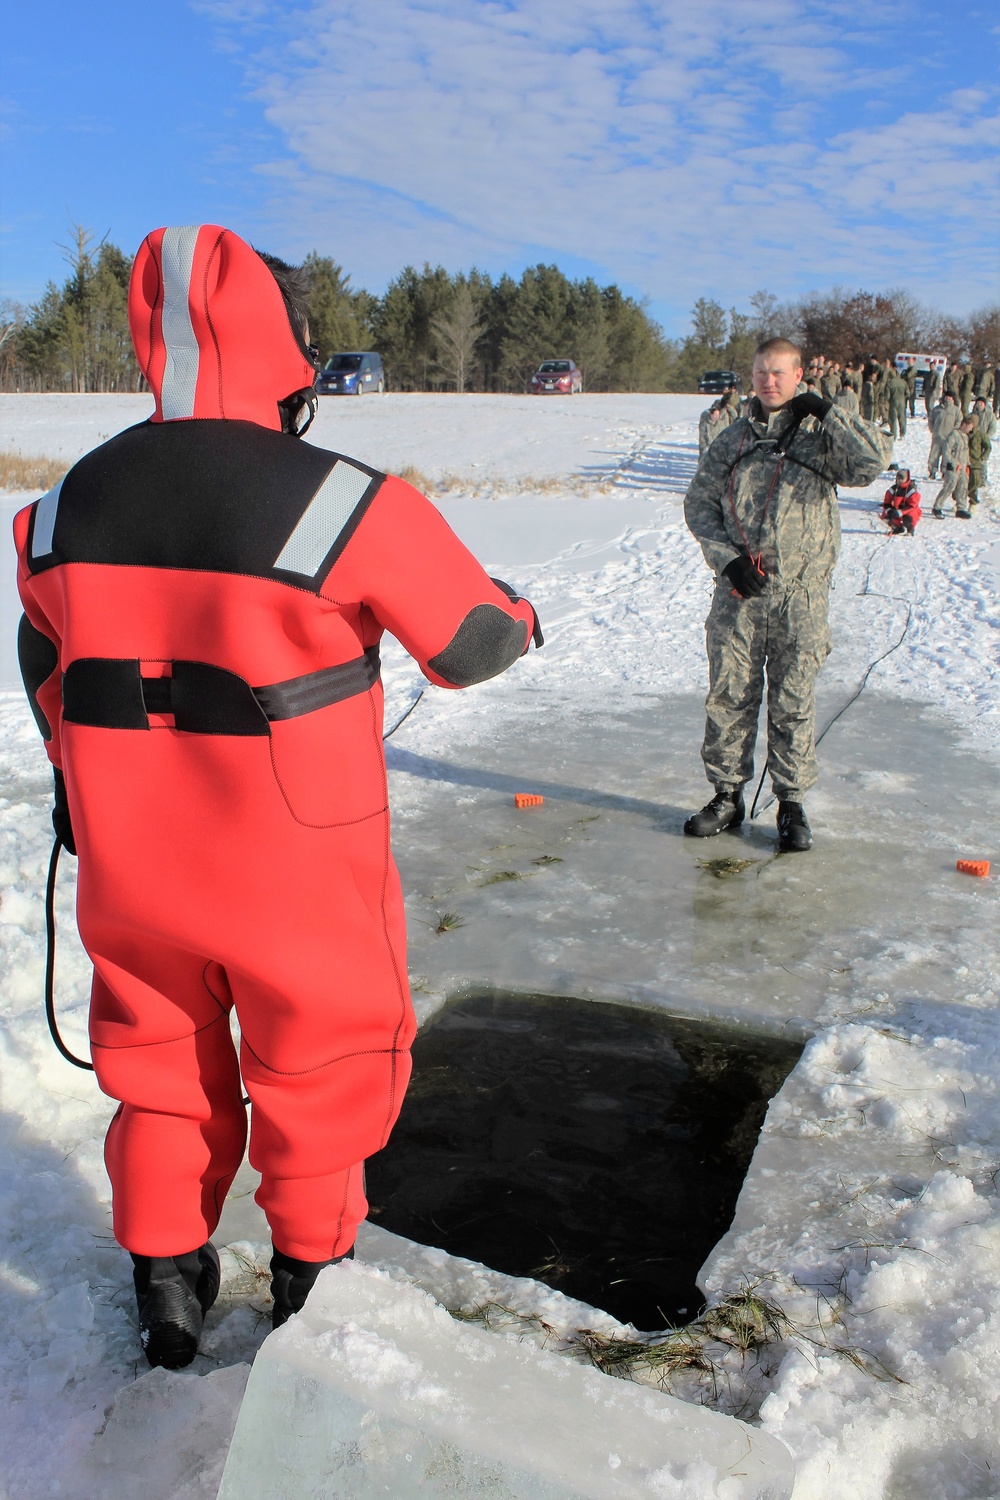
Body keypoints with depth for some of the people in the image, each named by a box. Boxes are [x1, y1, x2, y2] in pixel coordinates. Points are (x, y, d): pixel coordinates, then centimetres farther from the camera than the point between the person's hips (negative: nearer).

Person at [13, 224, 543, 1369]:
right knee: (320, 1068, 19)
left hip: (130, 863, 5)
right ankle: (312, 1275, 39)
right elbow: (469, 641, -9)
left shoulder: (65, 506, -3)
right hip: (299, 874, -4)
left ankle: (167, 1290, 40)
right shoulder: (348, 504, -20)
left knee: (162, 1062, 24)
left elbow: (48, 671, 10)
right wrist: (519, 620, 15)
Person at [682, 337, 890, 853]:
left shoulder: (820, 434, 3)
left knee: (793, 700, 3)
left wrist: (828, 412, -13)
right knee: (728, 694, 5)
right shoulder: (733, 438, 11)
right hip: (738, 589, 2)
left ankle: (791, 804, 15)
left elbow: (873, 460, -14)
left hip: (800, 592, -2)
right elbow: (698, 503, 9)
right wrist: (727, 557, -4)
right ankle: (727, 795, 18)